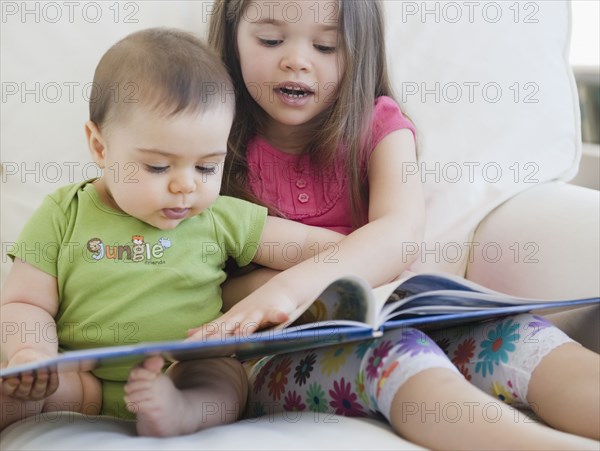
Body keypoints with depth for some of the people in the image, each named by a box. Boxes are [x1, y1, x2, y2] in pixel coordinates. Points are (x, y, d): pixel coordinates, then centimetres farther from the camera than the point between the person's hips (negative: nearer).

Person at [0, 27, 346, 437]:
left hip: (187, 377, 1)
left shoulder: (221, 219, 4)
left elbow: (310, 245, 9)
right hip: (74, 378, 0)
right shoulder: (63, 216, 1)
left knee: (225, 381, -29)